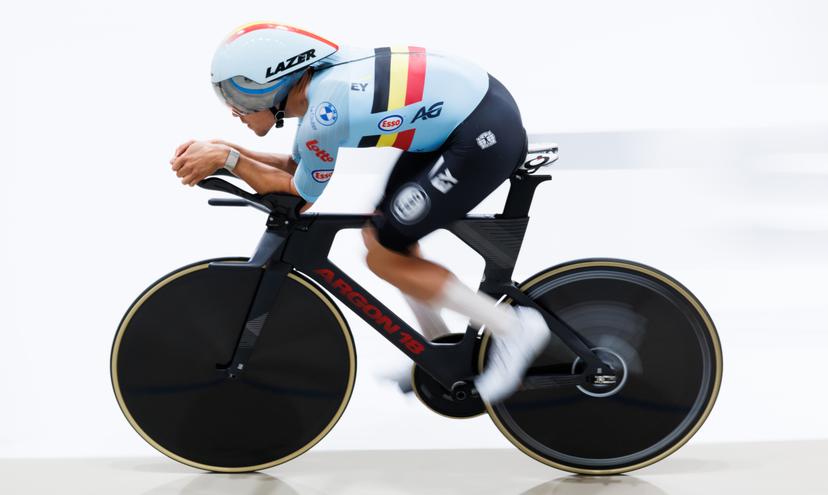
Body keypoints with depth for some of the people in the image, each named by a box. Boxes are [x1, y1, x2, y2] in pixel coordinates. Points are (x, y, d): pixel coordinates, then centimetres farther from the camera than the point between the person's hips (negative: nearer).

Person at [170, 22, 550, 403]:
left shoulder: (324, 117, -21)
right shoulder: (321, 81, 5)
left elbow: (300, 194, -3)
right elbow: (296, 166, 19)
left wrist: (225, 159, 0)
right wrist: (219, 151, 9)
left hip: (486, 136, -10)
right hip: (473, 103, 10)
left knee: (384, 256, -3)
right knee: (381, 232, 16)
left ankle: (512, 328, 1)